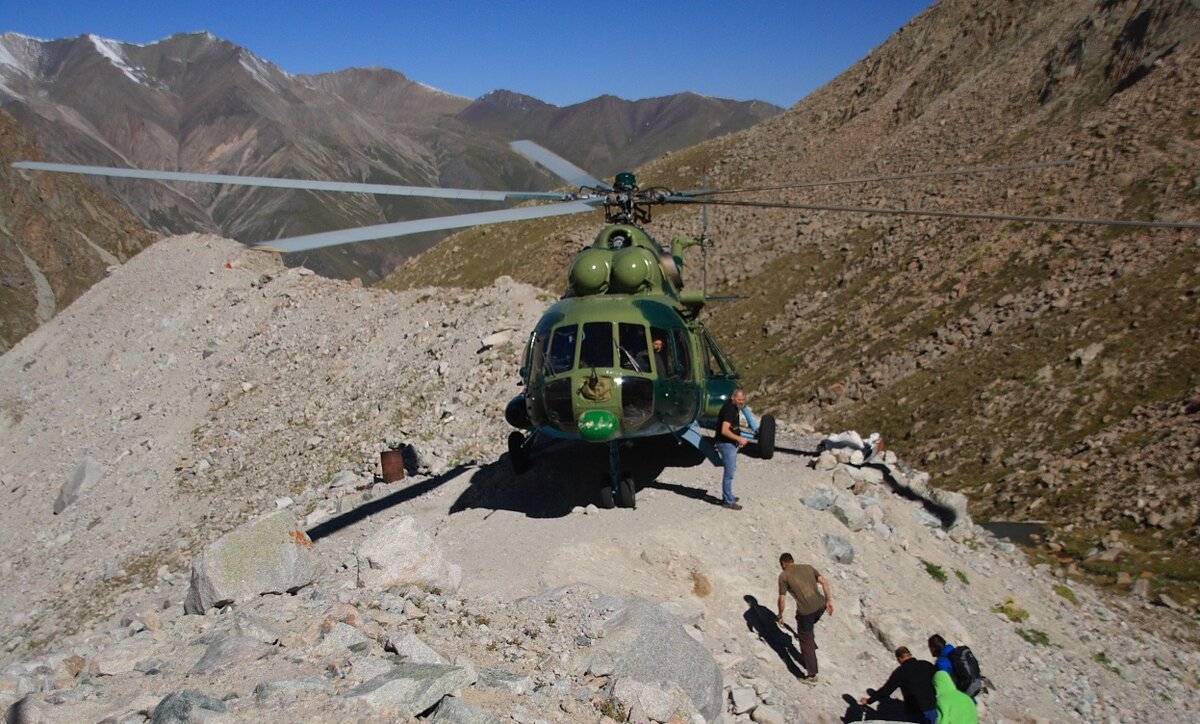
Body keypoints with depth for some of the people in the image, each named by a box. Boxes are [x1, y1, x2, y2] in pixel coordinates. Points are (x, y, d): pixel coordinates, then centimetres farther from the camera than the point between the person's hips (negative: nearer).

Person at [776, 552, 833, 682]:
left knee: (806, 641, 11)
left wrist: (780, 615, 15)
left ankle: (812, 675, 16)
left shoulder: (784, 575, 2)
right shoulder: (808, 567, 15)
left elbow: (782, 599, 1)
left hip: (806, 610, -5)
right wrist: (829, 601, 12)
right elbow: (824, 582, 7)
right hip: (821, 605, 5)